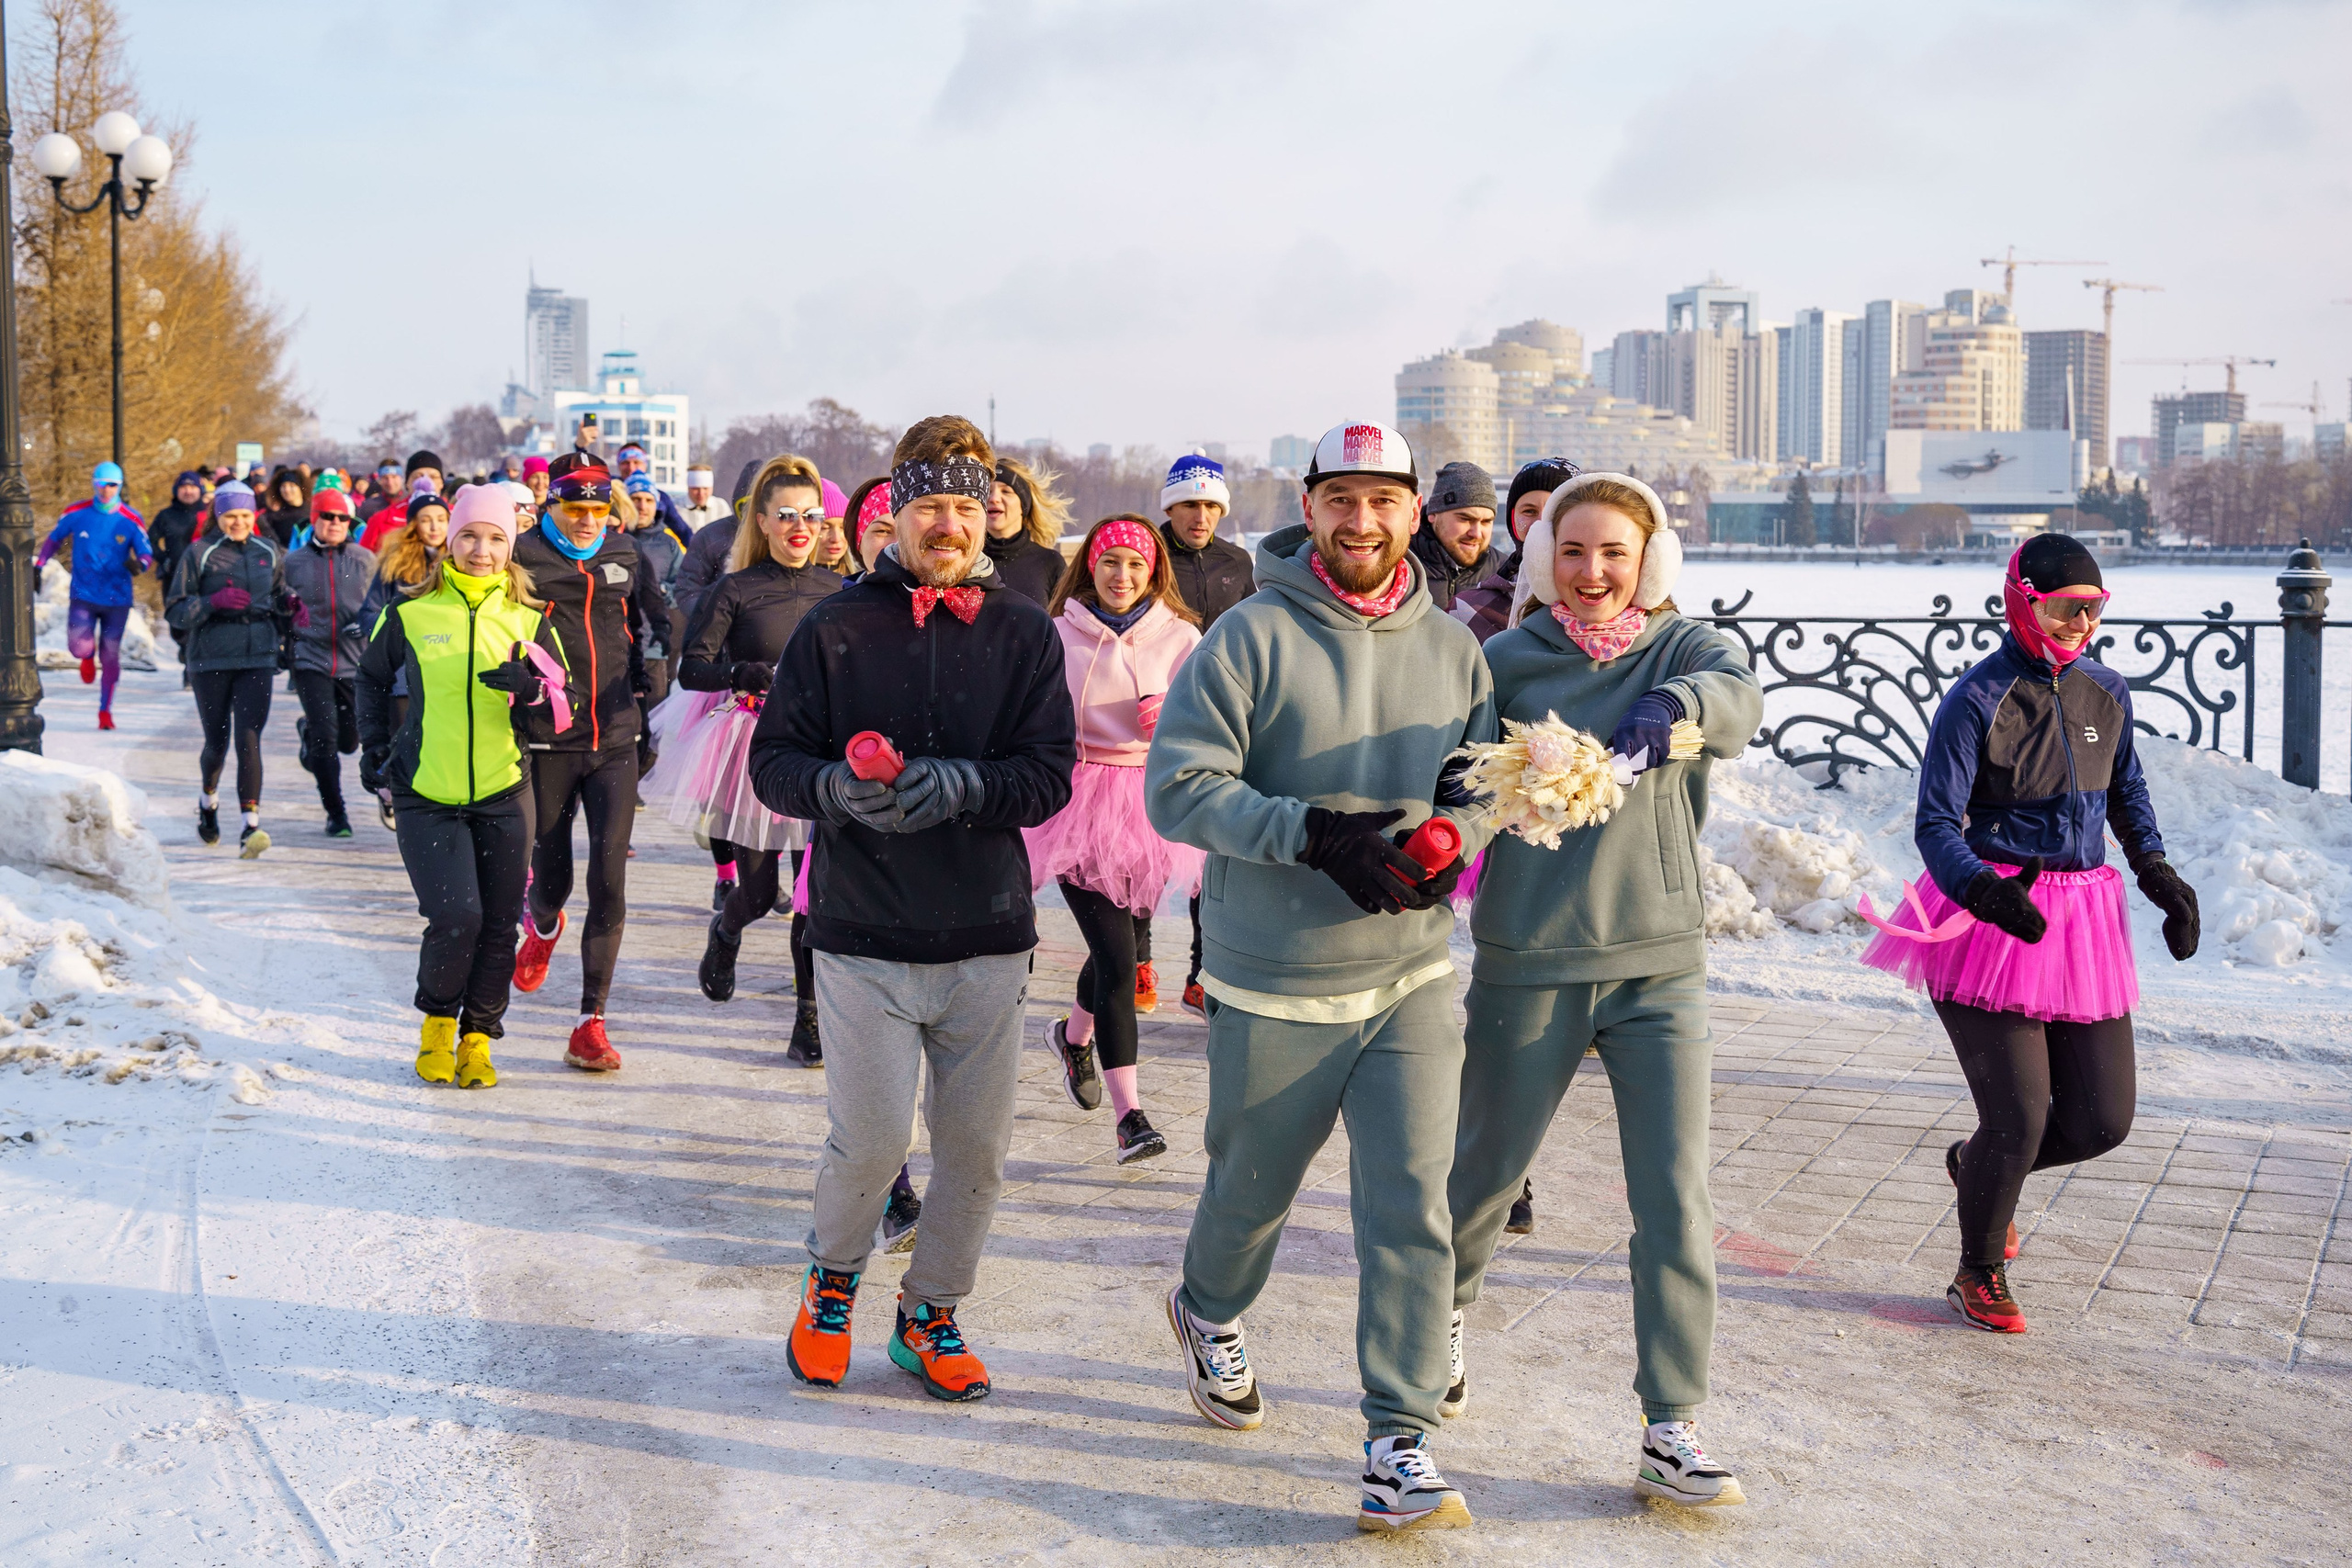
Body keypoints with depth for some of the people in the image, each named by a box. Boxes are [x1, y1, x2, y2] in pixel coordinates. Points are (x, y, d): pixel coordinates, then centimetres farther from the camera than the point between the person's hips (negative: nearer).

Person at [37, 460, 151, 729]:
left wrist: (139, 563, -24)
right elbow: (53, 539, 14)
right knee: (80, 647, -16)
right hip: (83, 595, 0)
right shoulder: (76, 514, -1)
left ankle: (105, 711, 19)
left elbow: (147, 553, -1)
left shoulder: (131, 521, -4)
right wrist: (38, 565, 9)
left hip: (117, 599, 0)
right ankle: (89, 657, 24)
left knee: (110, 656, 5)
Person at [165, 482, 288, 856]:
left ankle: (251, 824, -17)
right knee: (217, 741, 8)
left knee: (249, 738, -12)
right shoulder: (199, 554, 0)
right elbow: (175, 611, -2)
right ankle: (209, 798, 40)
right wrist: (214, 602, -18)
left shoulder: (270, 553, 10)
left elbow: (282, 598, 24)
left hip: (257, 659, 1)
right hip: (210, 660, -1)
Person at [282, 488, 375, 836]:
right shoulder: (294, 562, 4)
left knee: (349, 741, 7)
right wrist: (285, 648, 2)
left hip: (355, 662, 1)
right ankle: (335, 813, 5)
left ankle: (308, 731, 43)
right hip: (311, 660, -1)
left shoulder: (365, 561, 4)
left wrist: (367, 625, -10)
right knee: (326, 736, -10)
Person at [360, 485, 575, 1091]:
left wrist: (530, 690, -18)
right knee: (456, 916, -15)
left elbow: (566, 708, 2)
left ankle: (477, 1037, 22)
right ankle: (437, 1021, 12)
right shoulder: (410, 613, 0)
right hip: (427, 796, -2)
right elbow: (372, 679, 19)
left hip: (504, 795, 2)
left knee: (498, 926, 3)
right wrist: (375, 747, 16)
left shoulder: (528, 620, 3)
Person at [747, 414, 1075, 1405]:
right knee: (871, 1139, -5)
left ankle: (930, 1311, 30)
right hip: (864, 934, -2)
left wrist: (961, 785, -20)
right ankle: (832, 1280, 26)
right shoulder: (837, 627, 1)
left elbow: (1049, 775, -2)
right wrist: (837, 786, -19)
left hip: (988, 937, 2)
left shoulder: (1025, 633, 4)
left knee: (978, 1146, 7)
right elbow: (774, 762, 2)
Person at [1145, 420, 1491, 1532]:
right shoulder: (1252, 636, -10)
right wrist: (1316, 835, -25)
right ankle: (1210, 1311, 48)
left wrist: (1449, 842, -12)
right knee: (1253, 1186, 16)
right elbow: (1181, 788, -14)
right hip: (1273, 985, -2)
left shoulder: (1452, 650, 4)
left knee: (1410, 1207, -4)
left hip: (1411, 979, 3)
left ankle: (1400, 1441, 4)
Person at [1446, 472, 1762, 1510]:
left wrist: (1673, 704, -42)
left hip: (1660, 964, 0)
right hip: (1529, 962, 0)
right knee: (1486, 1172, 14)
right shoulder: (1508, 661, 1)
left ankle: (1673, 1434, 5)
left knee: (1676, 1203, -5)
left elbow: (1740, 700, -22)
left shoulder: (1686, 648, 0)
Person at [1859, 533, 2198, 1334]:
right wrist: (1985, 891, -30)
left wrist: (2159, 874, 12)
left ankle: (1974, 1164, 36)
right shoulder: (1975, 701, -10)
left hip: (2084, 918, 6)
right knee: (2019, 1118, -8)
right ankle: (1979, 1277, 19)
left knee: (2102, 1121, 3)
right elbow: (1935, 826, -13)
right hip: (1991, 917, -6)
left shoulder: (2107, 692, 8)